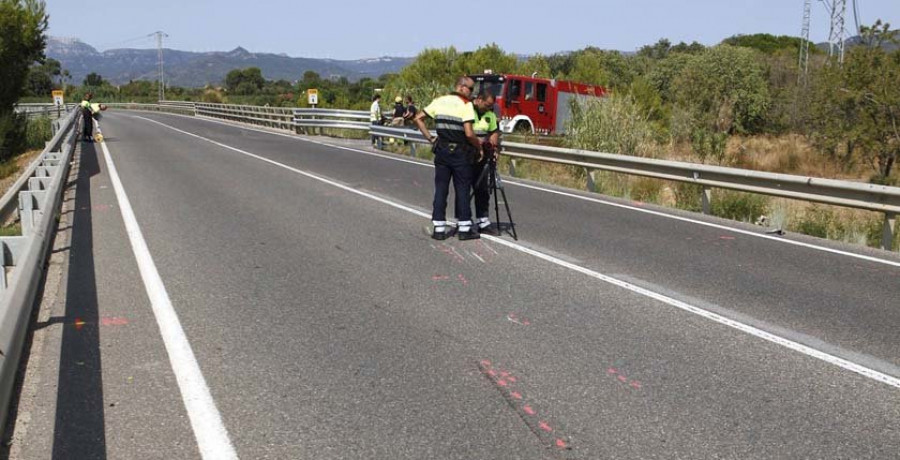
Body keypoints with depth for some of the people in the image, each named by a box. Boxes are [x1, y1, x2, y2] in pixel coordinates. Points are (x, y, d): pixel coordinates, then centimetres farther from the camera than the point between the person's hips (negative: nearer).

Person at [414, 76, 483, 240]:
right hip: (460, 153, -5)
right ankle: (464, 228, 9)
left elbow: (418, 118, 9)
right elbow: (469, 134, -18)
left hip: (441, 151, 5)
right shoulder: (466, 105, -10)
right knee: (462, 189, 5)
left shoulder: (439, 101, 7)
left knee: (440, 189, 8)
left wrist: (430, 138, 10)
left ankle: (439, 227, 10)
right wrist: (479, 147, -2)